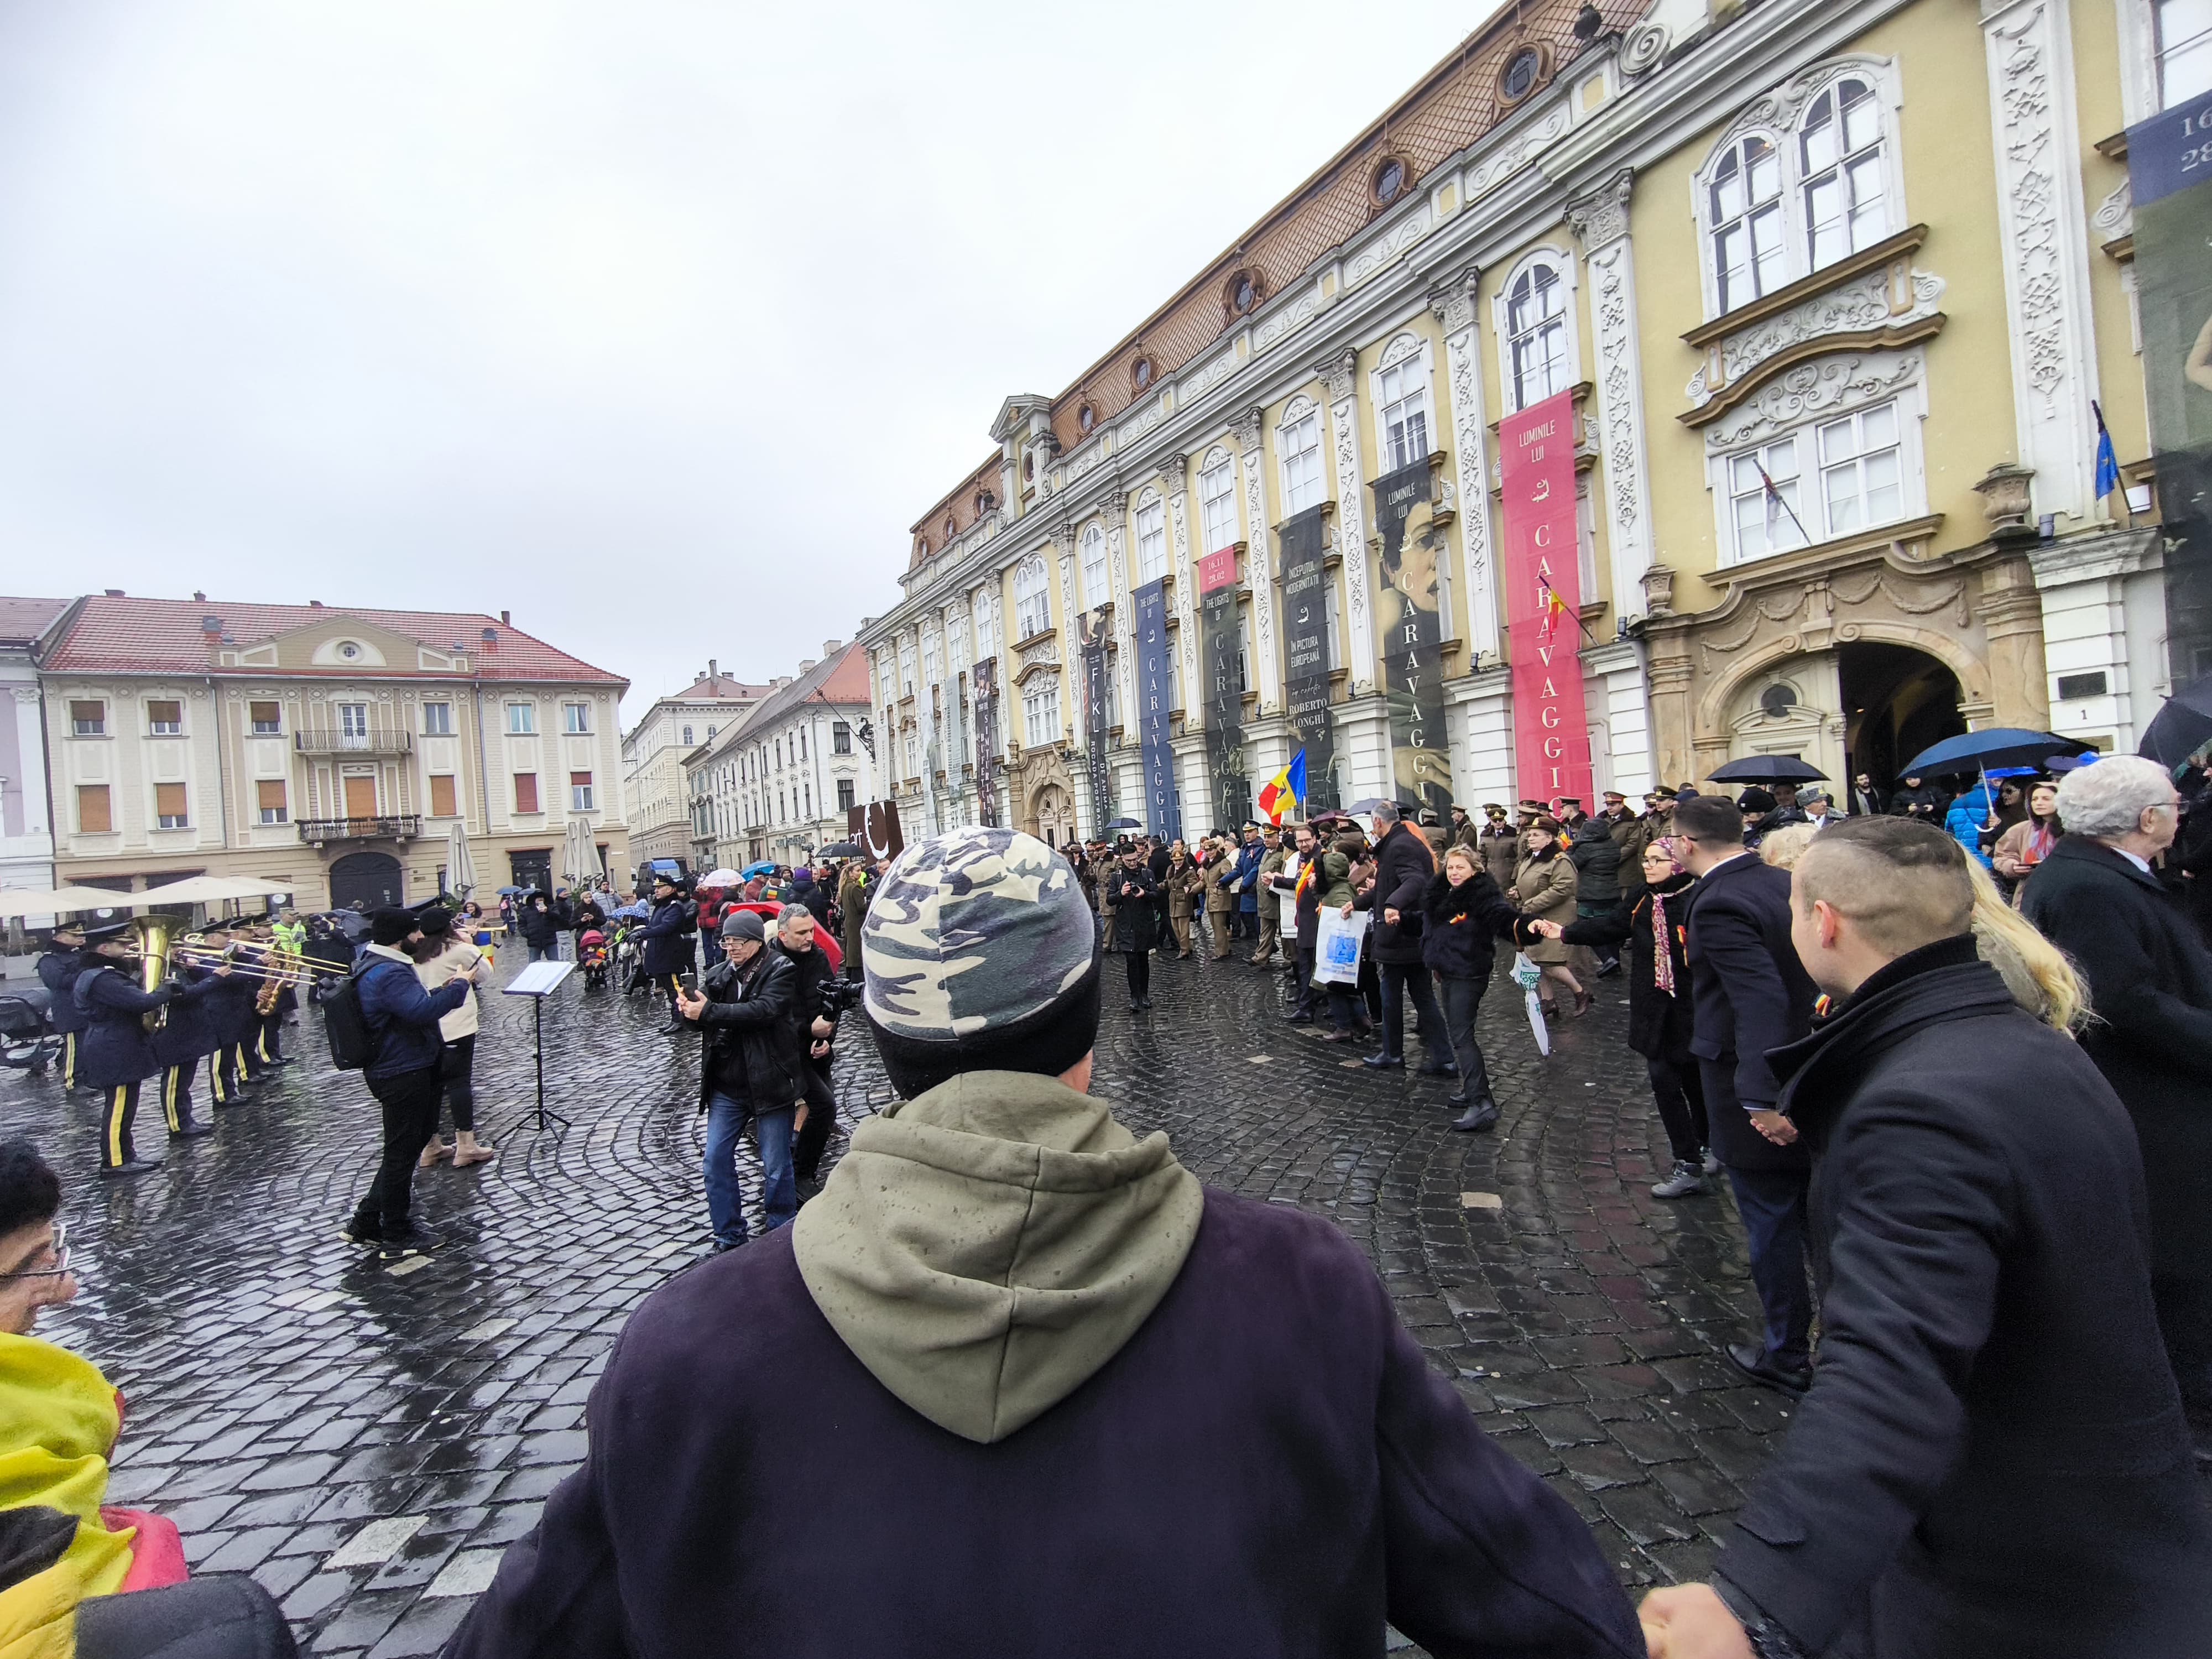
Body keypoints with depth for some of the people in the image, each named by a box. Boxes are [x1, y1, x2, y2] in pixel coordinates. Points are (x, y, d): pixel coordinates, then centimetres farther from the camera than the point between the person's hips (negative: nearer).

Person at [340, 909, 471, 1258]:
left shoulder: (381, 967, 12)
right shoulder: (388, 974, -24)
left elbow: (413, 1007, 21)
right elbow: (421, 1011, -37)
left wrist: (442, 991, 7)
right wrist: (458, 987, -25)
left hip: (404, 1070, 11)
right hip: (404, 1075, -11)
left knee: (403, 1150, 23)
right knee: (402, 1153, 3)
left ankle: (367, 1222, 31)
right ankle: (397, 1236, 17)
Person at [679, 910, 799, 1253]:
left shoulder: (780, 971, -10)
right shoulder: (719, 973, 8)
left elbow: (763, 1011, -25)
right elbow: (702, 1016, 5)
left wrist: (708, 1011, -27)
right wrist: (688, 1006, -18)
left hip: (767, 1085, -5)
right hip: (726, 1087, 5)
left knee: (776, 1167, 5)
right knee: (716, 1160, 7)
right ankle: (729, 1235, 22)